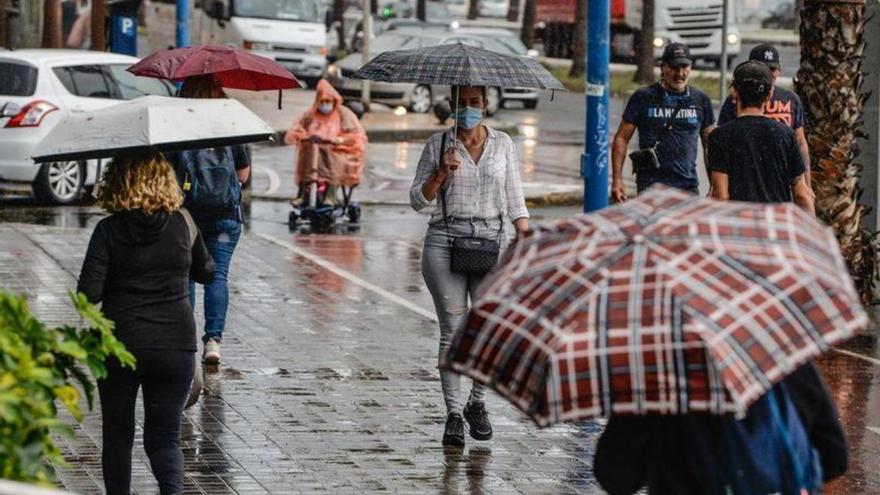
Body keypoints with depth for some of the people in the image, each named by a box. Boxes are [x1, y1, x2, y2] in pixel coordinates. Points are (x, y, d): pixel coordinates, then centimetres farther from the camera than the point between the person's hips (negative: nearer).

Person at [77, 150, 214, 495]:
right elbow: (206, 272, 13)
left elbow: (89, 294, -13)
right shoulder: (182, 224, -3)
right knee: (165, 437, 5)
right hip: (176, 345, 1)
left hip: (121, 345, -1)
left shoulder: (109, 230, -9)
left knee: (117, 435, 16)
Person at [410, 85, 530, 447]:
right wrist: (441, 173, -10)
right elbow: (417, 200, 6)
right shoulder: (438, 145, 6)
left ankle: (477, 403, 12)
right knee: (453, 329, -5)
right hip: (445, 242, -1)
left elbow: (515, 200, 12)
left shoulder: (502, 144, 11)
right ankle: (453, 412, 0)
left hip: (491, 241, 1)